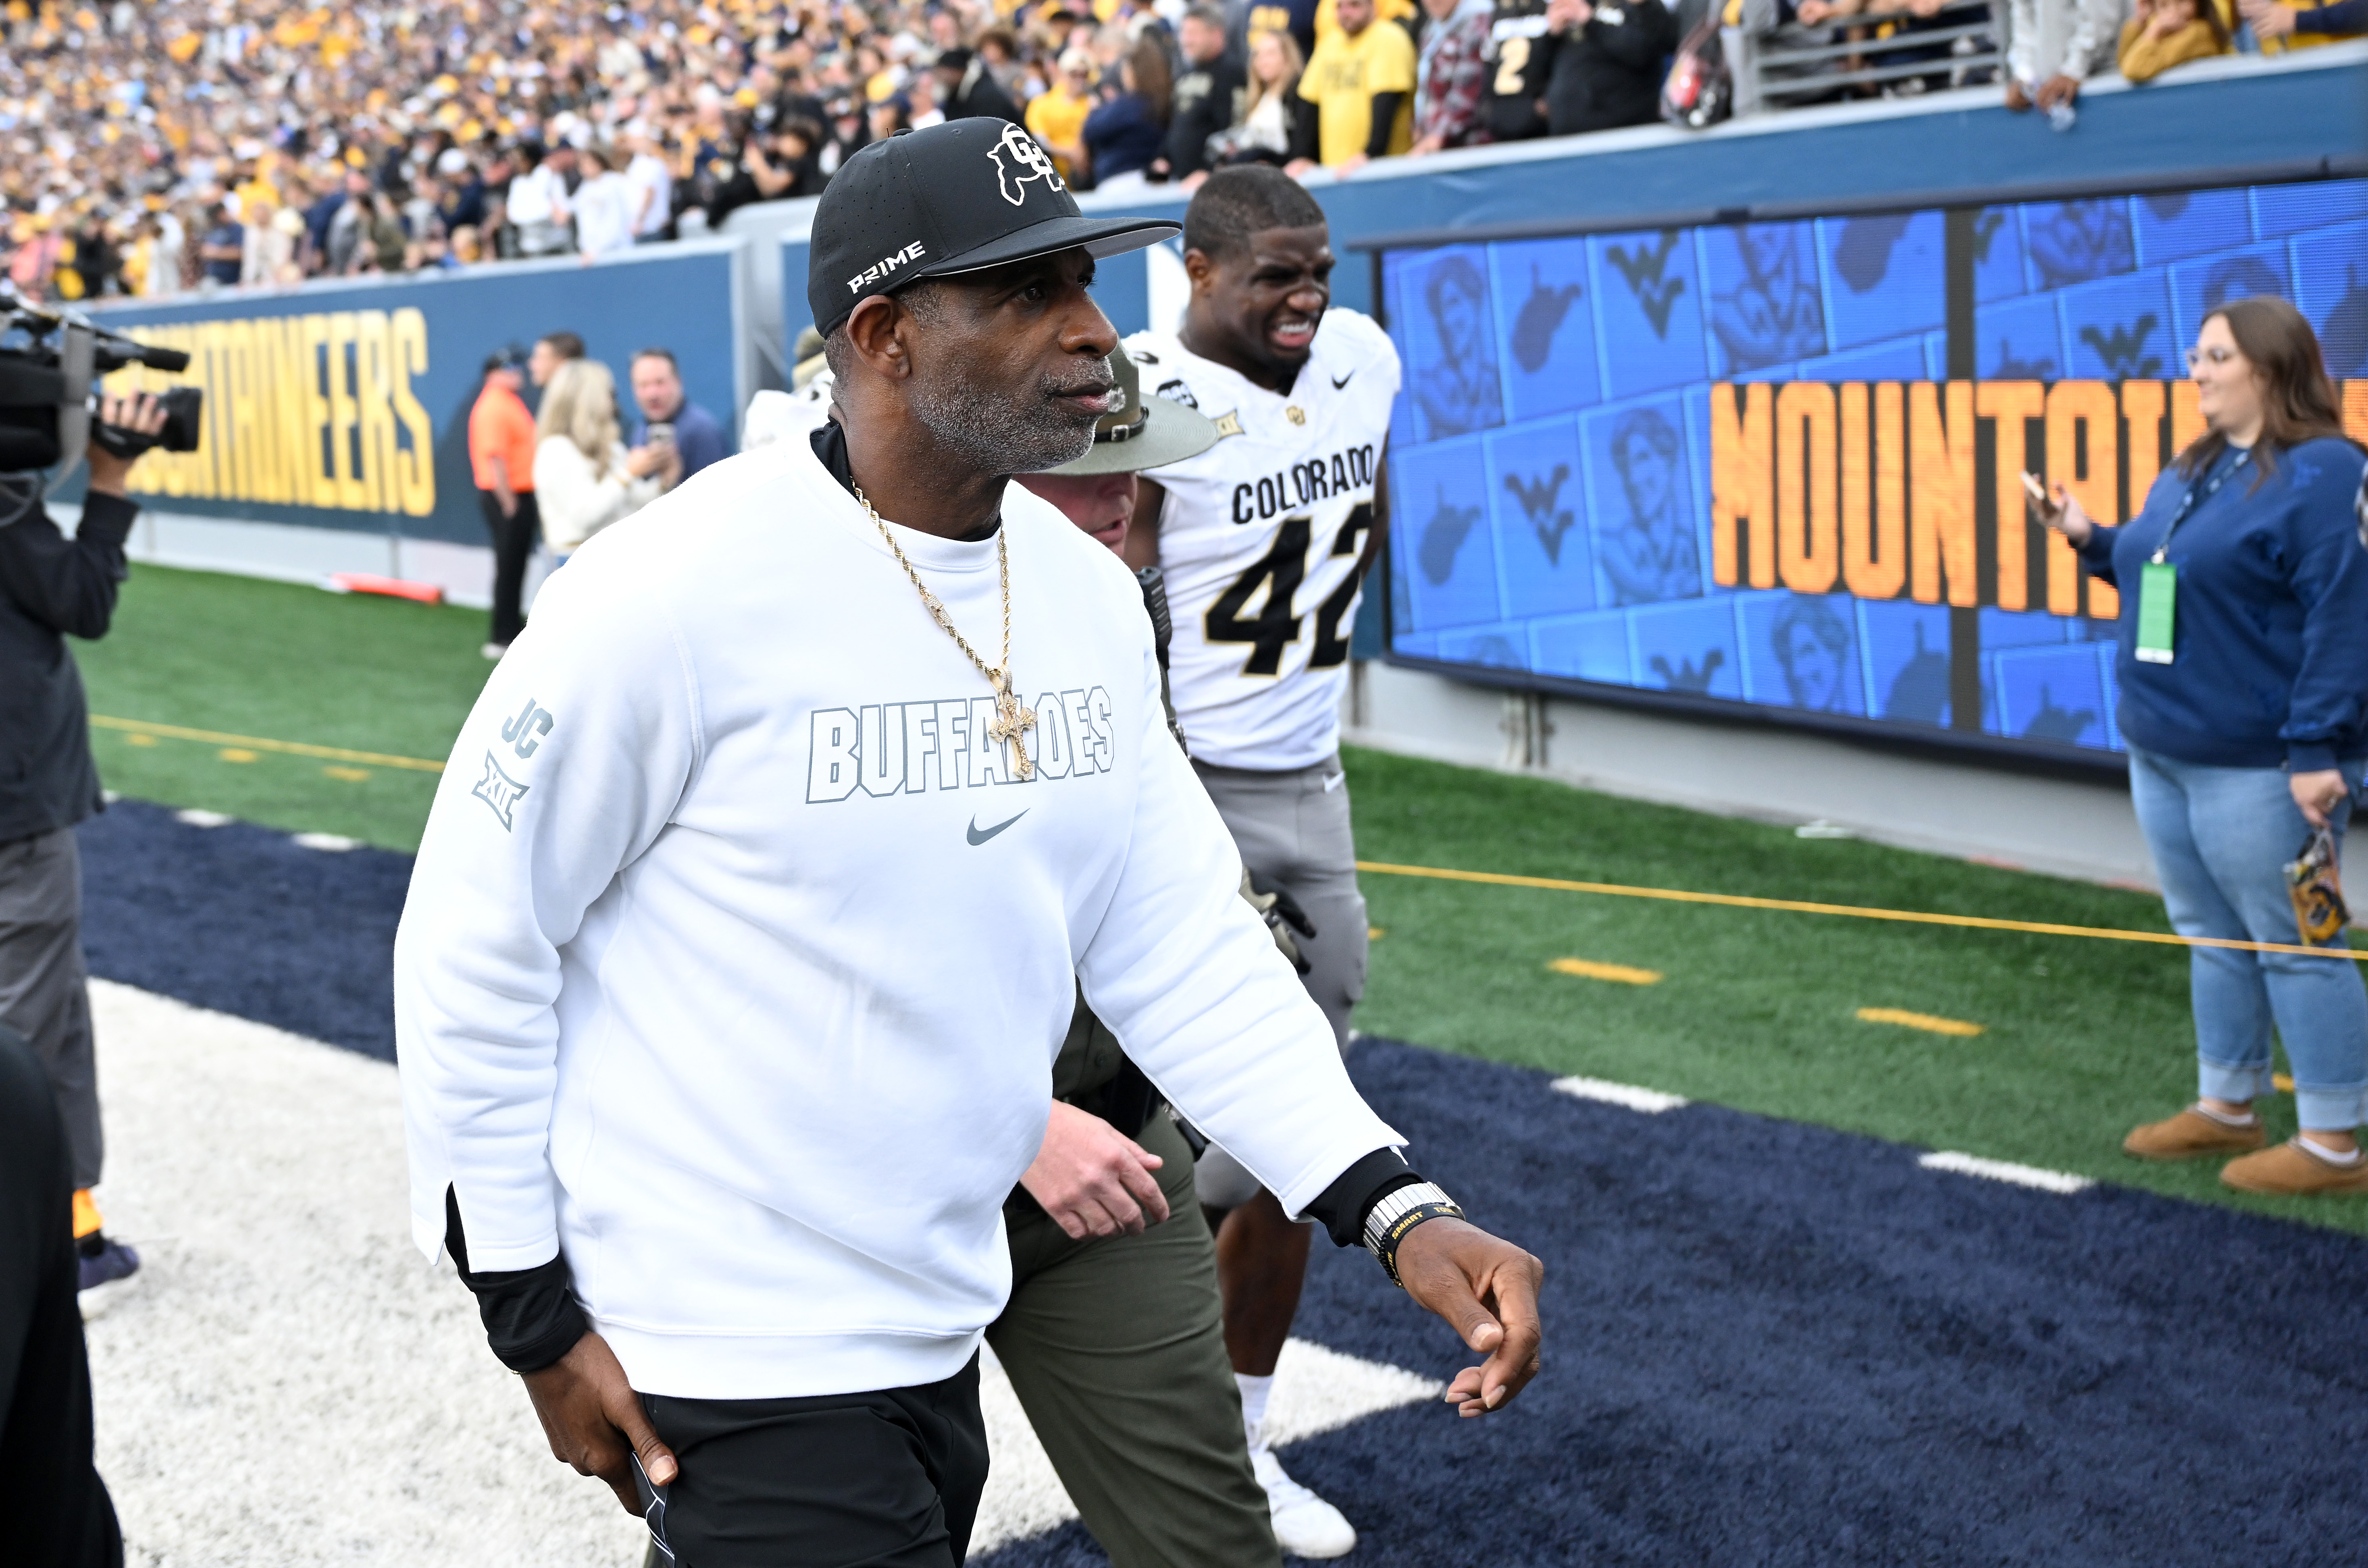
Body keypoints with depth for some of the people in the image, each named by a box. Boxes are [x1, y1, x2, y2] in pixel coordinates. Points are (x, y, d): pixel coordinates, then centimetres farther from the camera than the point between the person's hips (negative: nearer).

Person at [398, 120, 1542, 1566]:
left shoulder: (1091, 594, 0)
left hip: (942, 1327, 7)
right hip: (734, 1361, -7)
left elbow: (1182, 944, 2)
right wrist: (536, 1318, -8)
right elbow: (475, 939, -12)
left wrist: (1398, 1209, -8)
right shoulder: (683, 588, -19)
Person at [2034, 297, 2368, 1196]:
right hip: (2164, 753, 9)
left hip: (2258, 765, -9)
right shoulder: (2189, 474, 14)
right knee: (2211, 936, 16)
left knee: (2291, 944, -2)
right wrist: (2093, 542, 11)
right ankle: (2226, 1106, 28)